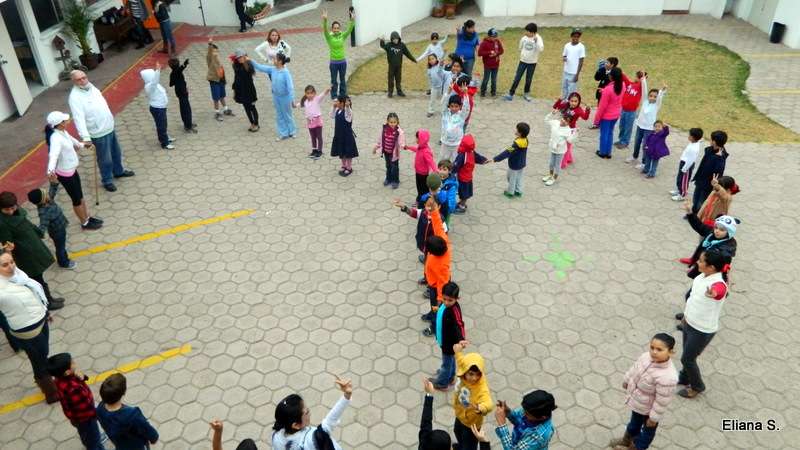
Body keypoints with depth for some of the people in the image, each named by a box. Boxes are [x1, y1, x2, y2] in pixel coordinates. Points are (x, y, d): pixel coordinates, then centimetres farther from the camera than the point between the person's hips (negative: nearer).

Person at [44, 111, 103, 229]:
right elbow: (53, 154, -47)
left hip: (72, 170, 9)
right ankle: (85, 223, 26)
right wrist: (50, 170, -64)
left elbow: (71, 139, 23)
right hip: (65, 174, -9)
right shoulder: (56, 138, -31)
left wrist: (82, 145, 43)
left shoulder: (63, 132, -1)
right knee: (77, 199, 9)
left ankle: (87, 218, 40)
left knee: (80, 196, 23)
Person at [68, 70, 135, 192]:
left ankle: (118, 171, 47)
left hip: (109, 128, 8)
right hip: (99, 133, -8)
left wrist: (110, 118, 24)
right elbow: (79, 118, -32)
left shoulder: (91, 87, 1)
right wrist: (85, 137, -41)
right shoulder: (75, 97, -23)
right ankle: (107, 181, 25)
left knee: (116, 153, 25)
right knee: (105, 159, 6)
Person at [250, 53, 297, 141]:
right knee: (279, 116, 14)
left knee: (287, 115, 11)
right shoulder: (272, 69, -4)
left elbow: (290, 86, -23)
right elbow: (260, 67, 3)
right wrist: (251, 61, -6)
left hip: (285, 97, -6)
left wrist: (292, 100, -25)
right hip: (276, 96, 6)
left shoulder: (286, 72, -22)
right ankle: (284, 134, 27)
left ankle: (292, 132, 31)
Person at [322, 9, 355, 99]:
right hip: (333, 62, -2)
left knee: (343, 79, 13)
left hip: (343, 61, 2)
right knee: (334, 80, 7)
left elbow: (350, 29, -14)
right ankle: (334, 96, 18)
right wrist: (325, 20, -43)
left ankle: (343, 95, 25)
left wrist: (352, 20, -32)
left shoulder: (343, 36, -2)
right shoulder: (329, 37, -8)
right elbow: (325, 29, -25)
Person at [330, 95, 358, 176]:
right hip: (339, 135, 8)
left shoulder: (347, 111, -20)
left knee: (348, 152, 6)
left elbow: (348, 119, -40)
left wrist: (348, 106, -49)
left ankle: (349, 168, 19)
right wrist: (334, 107, 7)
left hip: (347, 135, -8)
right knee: (341, 151, 17)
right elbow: (332, 116, 17)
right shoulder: (338, 110, 2)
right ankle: (344, 166, 32)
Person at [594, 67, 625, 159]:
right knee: (610, 132, 21)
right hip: (616, 114, 6)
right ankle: (608, 152, 30)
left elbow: (602, 105, -20)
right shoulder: (622, 85, -10)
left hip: (606, 115, -6)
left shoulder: (608, 89, -29)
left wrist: (597, 117, -9)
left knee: (604, 133, 12)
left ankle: (602, 152, 26)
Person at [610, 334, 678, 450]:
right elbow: (634, 369, 0)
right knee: (634, 421, 34)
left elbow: (662, 402, -28)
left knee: (648, 429, 26)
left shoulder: (667, 377, -42)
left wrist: (654, 418, -16)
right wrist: (626, 382, 15)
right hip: (636, 401, 7)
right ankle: (626, 440, 59)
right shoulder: (647, 356, -22)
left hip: (648, 408, -7)